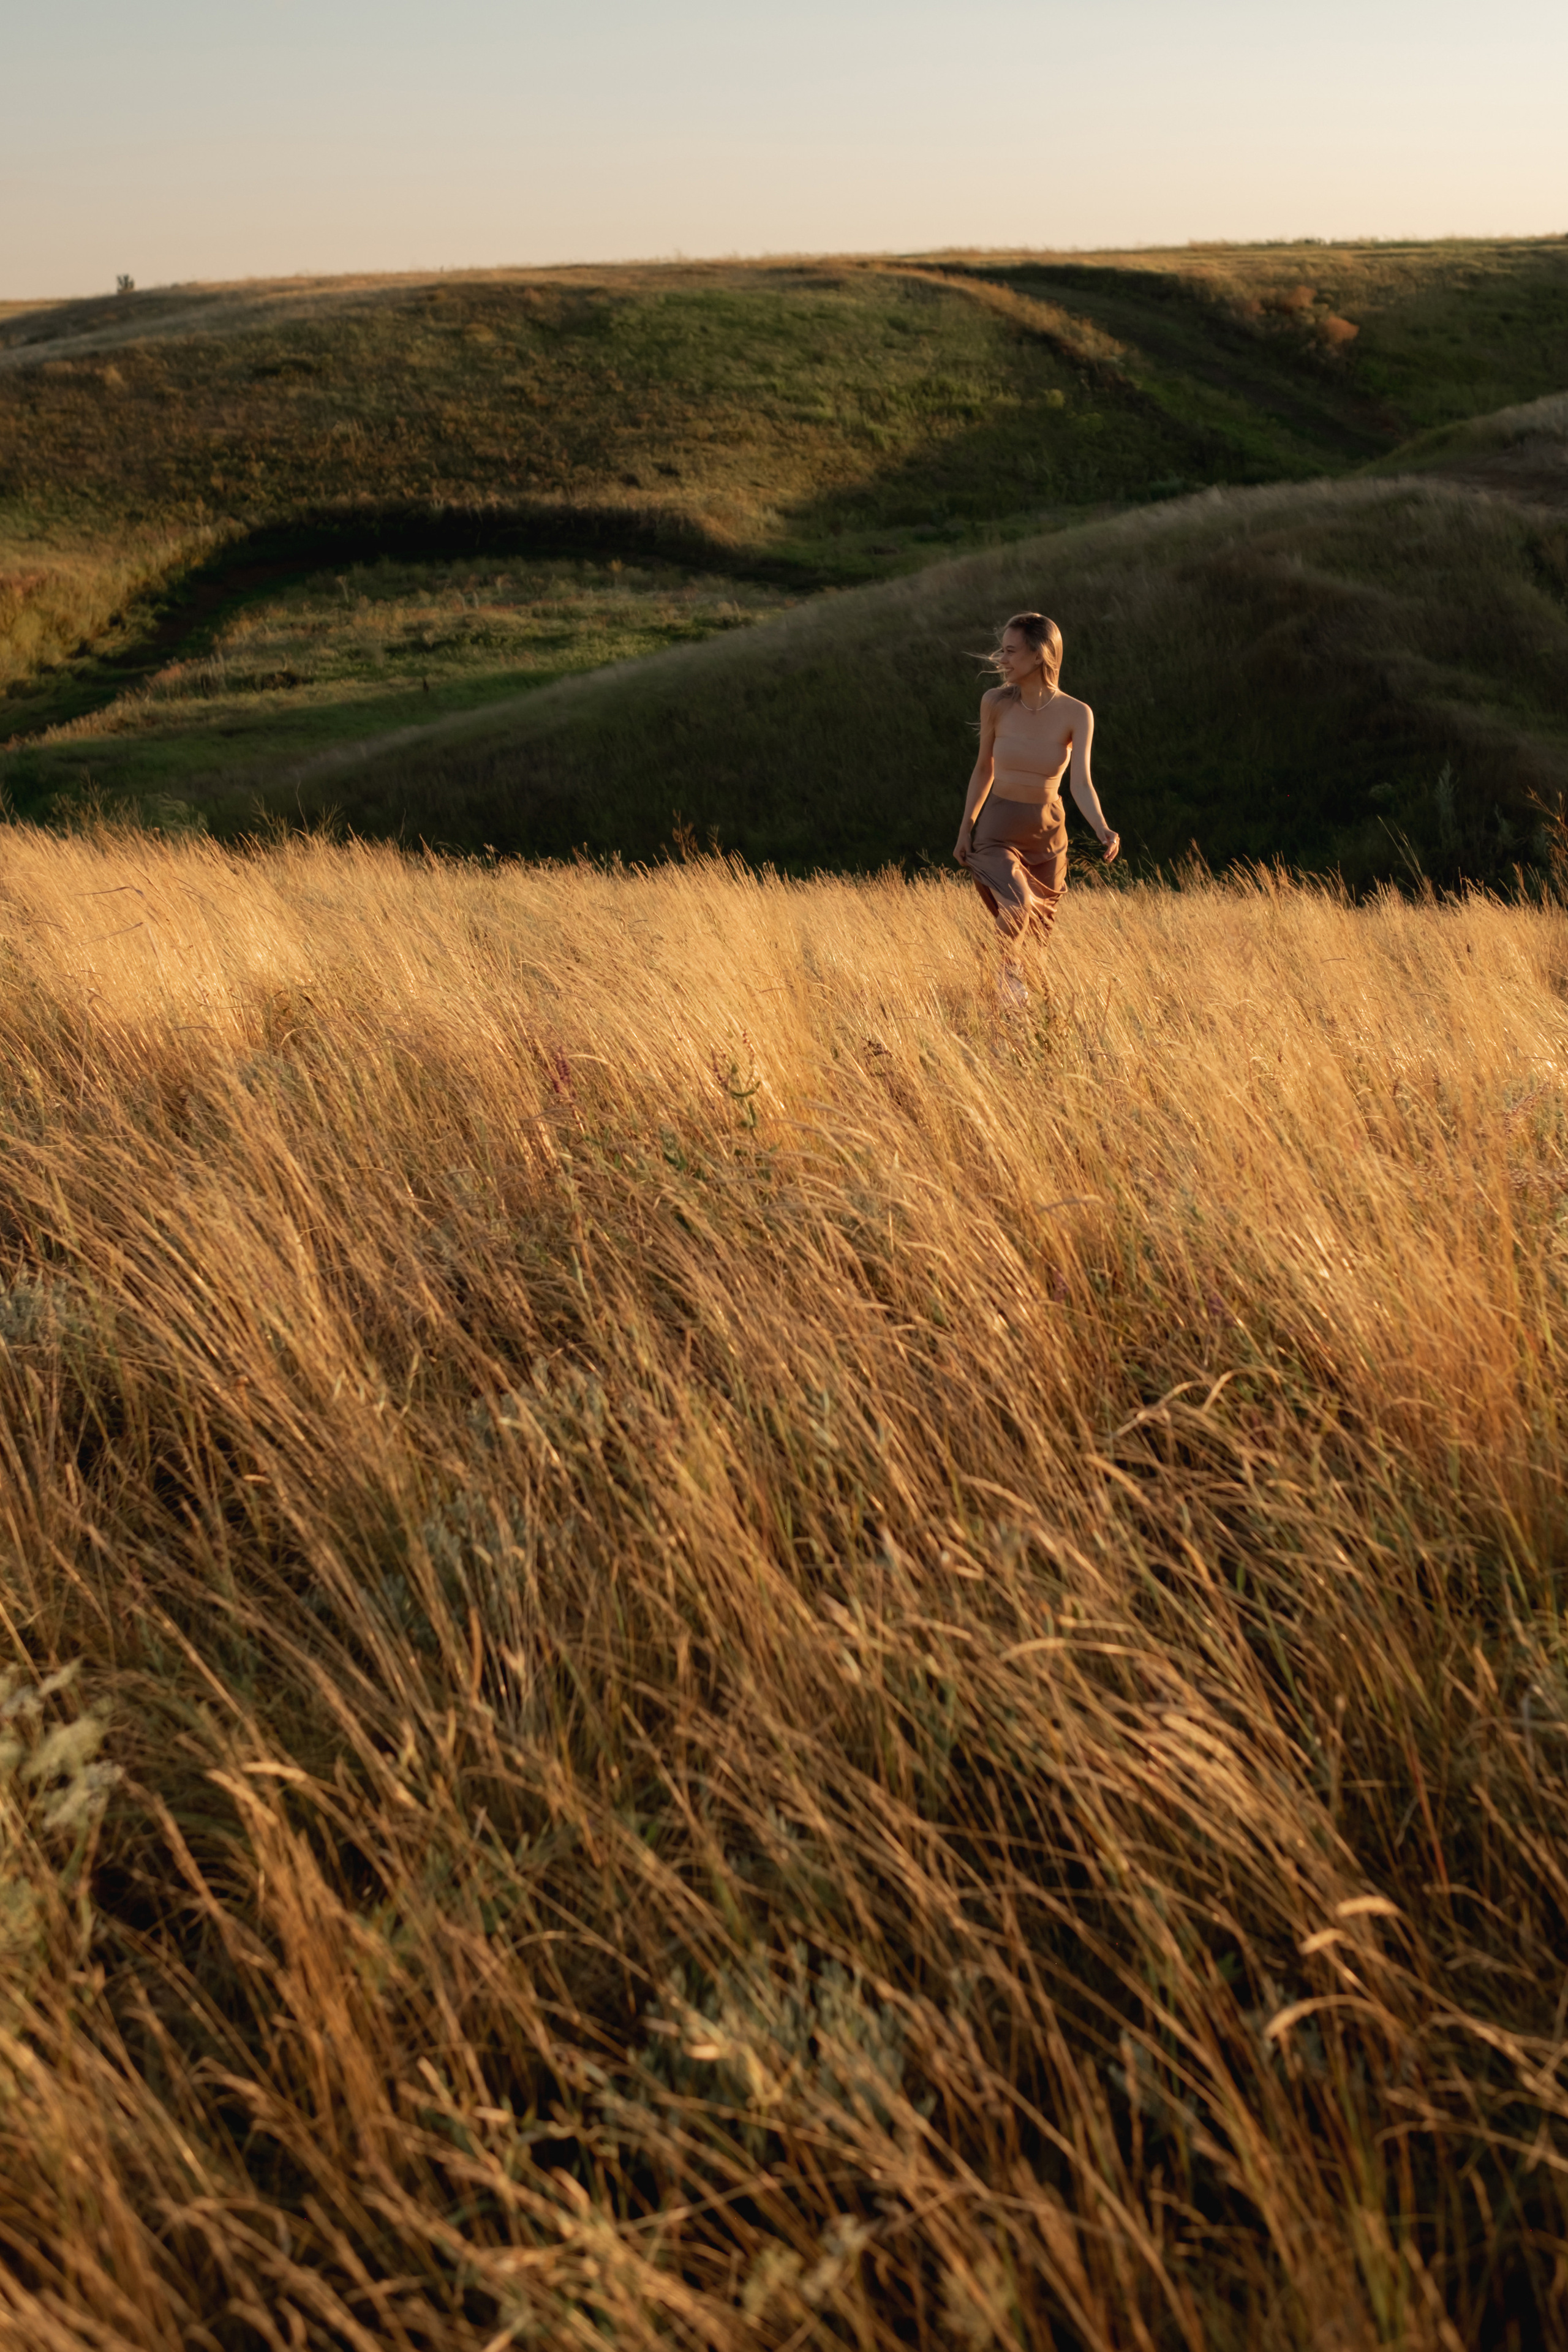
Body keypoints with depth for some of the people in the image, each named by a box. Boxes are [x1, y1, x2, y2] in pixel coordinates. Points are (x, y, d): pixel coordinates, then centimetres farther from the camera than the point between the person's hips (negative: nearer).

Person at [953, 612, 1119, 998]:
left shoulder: (1076, 715, -11)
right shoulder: (996, 703, -9)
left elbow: (1081, 784, -18)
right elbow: (984, 769, 4)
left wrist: (1104, 830, -36)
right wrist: (965, 829, 6)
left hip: (1047, 834, 1)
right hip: (997, 830, -1)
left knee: (1040, 930, 15)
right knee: (1017, 907, -27)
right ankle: (1006, 968, 1)